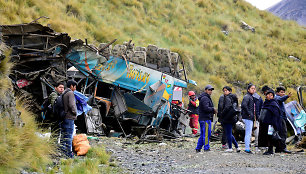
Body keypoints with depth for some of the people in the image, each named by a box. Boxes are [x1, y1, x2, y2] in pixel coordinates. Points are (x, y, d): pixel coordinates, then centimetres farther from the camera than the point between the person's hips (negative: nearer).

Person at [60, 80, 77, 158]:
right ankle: (69, 154, -6)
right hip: (69, 117, -9)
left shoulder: (63, 94, 16)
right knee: (69, 136, -7)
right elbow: (71, 105, -19)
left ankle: (63, 152, 16)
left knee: (64, 135, 12)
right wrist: (75, 112, -6)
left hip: (64, 117, 9)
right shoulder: (70, 93, -10)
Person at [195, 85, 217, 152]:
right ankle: (206, 148, -10)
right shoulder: (204, 98, -12)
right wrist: (213, 109, -8)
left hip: (203, 119, 11)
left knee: (202, 134, 12)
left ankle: (198, 148, 13)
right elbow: (206, 108, -22)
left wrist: (213, 111, 8)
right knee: (207, 133, -10)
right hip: (205, 119, -11)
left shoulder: (207, 98, 23)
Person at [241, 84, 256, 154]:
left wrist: (252, 115, 14)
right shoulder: (247, 97, -12)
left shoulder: (251, 97, 18)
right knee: (248, 133, -9)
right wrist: (248, 113, -21)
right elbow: (243, 105, -27)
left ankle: (247, 148, 18)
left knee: (249, 133, 13)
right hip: (248, 117, -10)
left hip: (250, 117, 10)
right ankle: (247, 148, -7)